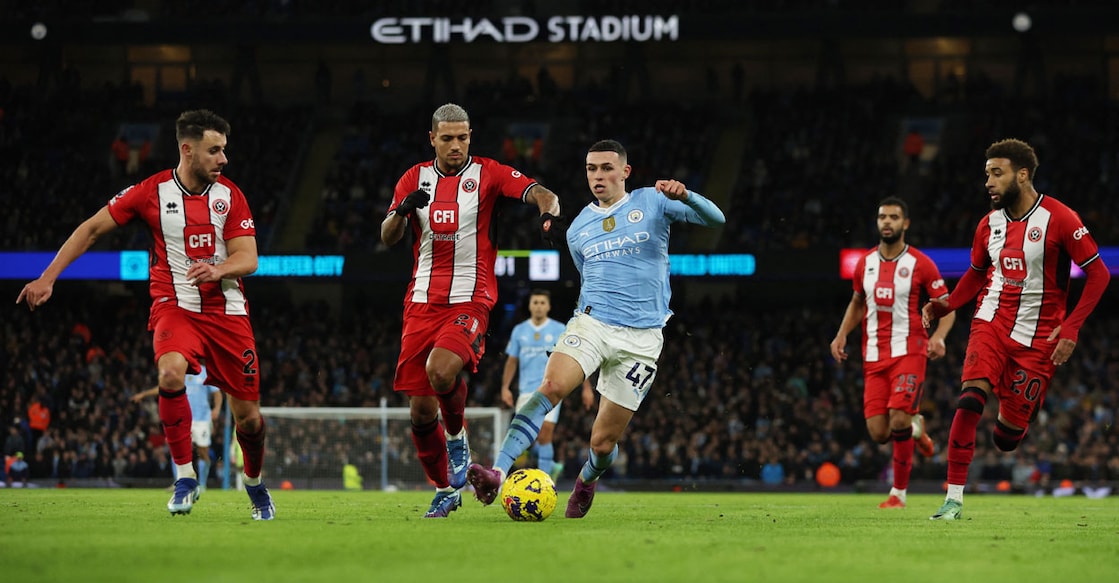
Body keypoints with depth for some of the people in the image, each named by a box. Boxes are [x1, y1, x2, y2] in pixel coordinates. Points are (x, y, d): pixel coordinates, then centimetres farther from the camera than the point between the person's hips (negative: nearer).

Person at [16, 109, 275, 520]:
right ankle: (185, 478, -22)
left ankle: (254, 483, 33)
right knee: (171, 374, -34)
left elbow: (248, 258, -5)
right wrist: (47, 279, 0)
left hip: (226, 312, 2)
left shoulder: (229, 195, 1)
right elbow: (91, 228, 4)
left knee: (248, 416, 1)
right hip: (175, 306, -2)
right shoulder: (152, 192, -4)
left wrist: (218, 270, -28)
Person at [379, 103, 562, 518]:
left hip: (470, 300, -4)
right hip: (422, 303, 4)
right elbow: (387, 238, 6)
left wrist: (549, 212, -32)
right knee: (421, 410, -1)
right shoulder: (415, 179, 11)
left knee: (440, 370, -31)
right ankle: (445, 490, 17)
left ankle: (457, 439, -2)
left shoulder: (487, 173, 2)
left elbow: (542, 194, -9)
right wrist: (402, 211, -16)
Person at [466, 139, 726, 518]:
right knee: (551, 387, -30)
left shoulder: (652, 203, 2)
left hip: (640, 338, -2)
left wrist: (684, 195, -25)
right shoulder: (578, 229, 14)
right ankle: (498, 475, -41)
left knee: (603, 442, 0)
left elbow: (715, 219, -7)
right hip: (591, 323, 2)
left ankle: (587, 480, 37)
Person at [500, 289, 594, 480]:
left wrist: (586, 388, 0)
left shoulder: (559, 331, 2)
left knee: (544, 434, -15)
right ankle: (550, 465, 20)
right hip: (527, 391, 3)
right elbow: (512, 361, 15)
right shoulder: (519, 331, 10)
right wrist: (505, 387, 6)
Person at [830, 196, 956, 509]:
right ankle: (916, 429, 32)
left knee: (898, 420, -18)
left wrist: (939, 336, -19)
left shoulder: (920, 264, -4)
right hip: (874, 357, 4)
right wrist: (842, 334, 10)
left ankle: (899, 492, -2)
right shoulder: (865, 263, 10)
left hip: (908, 353, -4)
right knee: (879, 433, -5)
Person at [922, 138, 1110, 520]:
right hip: (992, 324, 3)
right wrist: (945, 306, 2)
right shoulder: (990, 224, 6)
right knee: (970, 397, -23)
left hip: (1037, 338, -3)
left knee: (1007, 438, -1)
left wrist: (1071, 329, -15)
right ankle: (954, 497, -21)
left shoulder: (1058, 219, -10)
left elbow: (1098, 274, -7)